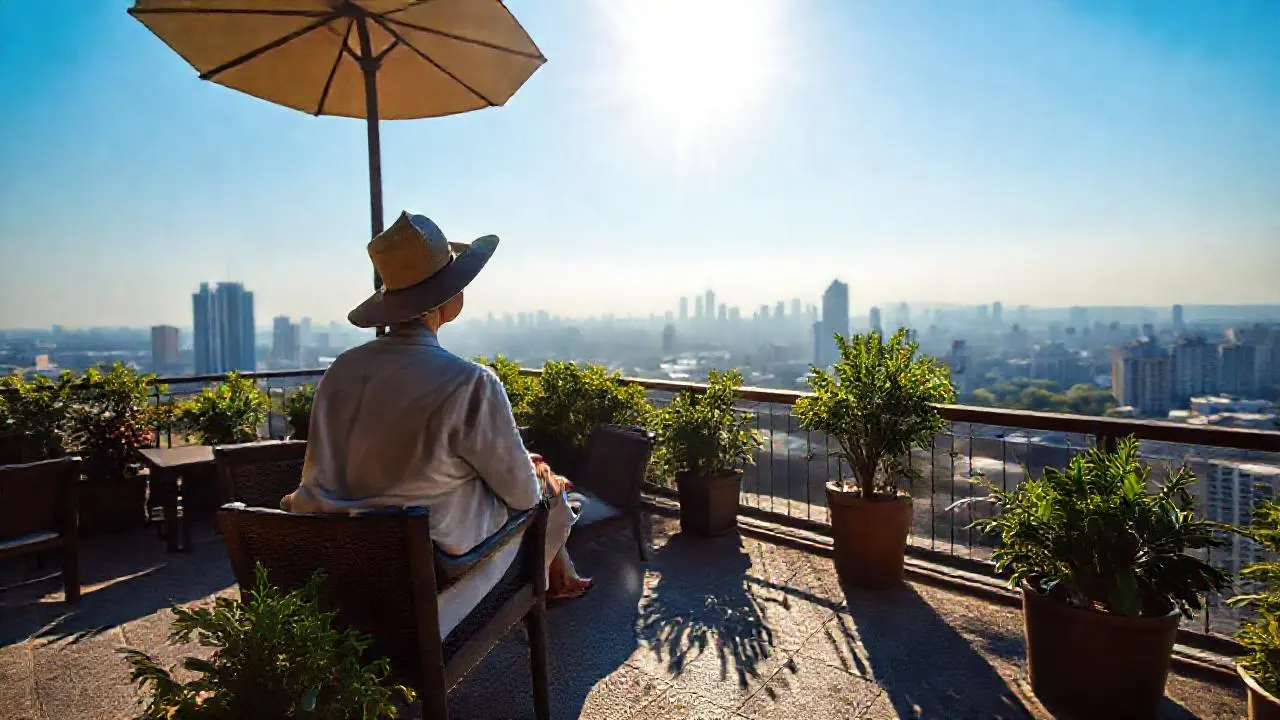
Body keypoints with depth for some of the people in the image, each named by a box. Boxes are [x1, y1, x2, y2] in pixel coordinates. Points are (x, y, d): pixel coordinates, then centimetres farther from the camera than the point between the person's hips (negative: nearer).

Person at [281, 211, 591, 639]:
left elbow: (319, 481, 2)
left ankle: (560, 577, 44)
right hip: (442, 557, -6)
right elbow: (521, 492, -14)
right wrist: (540, 480, 9)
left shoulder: (342, 370, -7)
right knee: (544, 479, 21)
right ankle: (557, 578, 48)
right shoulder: (470, 384, -27)